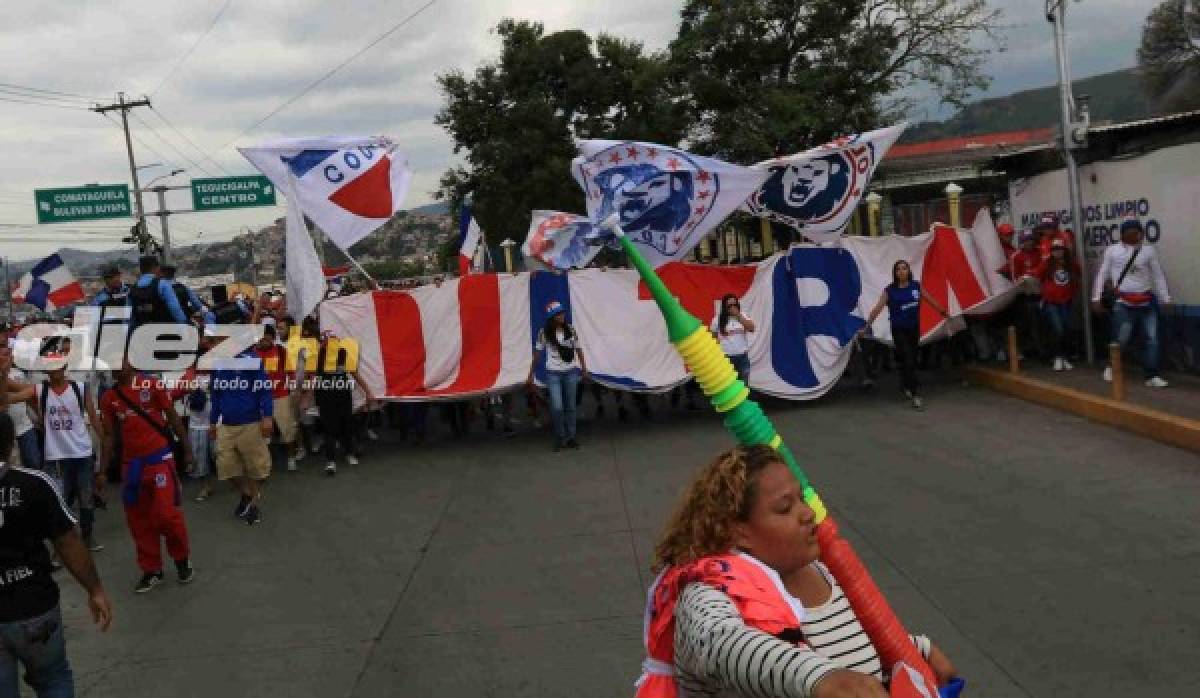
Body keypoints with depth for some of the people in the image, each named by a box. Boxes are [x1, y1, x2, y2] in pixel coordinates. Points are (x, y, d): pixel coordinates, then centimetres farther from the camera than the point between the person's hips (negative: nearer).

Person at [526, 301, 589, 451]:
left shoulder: (570, 330, -1)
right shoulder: (544, 333, -8)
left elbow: (578, 350, 8)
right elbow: (537, 353, -2)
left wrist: (584, 369, 10)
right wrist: (531, 375, -1)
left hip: (571, 372, 2)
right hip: (553, 373, -2)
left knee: (570, 406, 9)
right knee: (557, 407, -9)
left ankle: (571, 437, 21)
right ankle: (560, 437, 10)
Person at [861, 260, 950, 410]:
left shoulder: (916, 286, 1)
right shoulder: (889, 290, -8)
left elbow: (930, 300, 14)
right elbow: (877, 309, -10)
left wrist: (943, 312, 23)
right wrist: (865, 327, -14)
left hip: (914, 329, 3)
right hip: (899, 330, -3)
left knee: (912, 360, 12)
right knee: (908, 361, -7)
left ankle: (906, 385, 36)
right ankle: (914, 395, -5)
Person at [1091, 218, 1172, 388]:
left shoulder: (1148, 250, 6)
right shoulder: (1112, 251, 2)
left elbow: (1158, 276, 9)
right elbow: (1102, 275, 5)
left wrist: (1165, 299, 5)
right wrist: (1096, 298, 1)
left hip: (1147, 302, 3)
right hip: (1124, 303, -3)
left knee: (1153, 338, -1)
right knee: (1121, 339, -3)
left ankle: (1152, 376, 5)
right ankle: (1112, 367, 22)